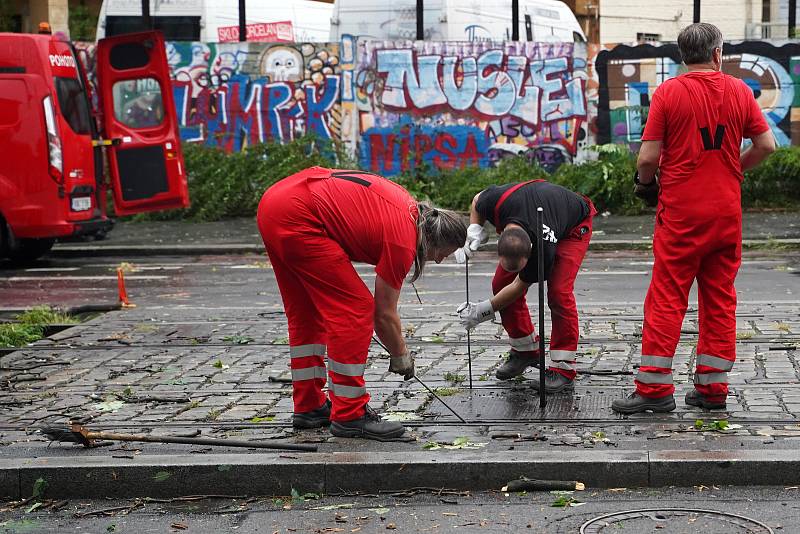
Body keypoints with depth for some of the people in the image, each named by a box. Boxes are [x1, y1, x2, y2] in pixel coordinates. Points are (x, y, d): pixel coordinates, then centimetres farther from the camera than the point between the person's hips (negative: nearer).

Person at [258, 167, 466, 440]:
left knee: (306, 313, 19)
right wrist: (400, 356, 16)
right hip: (297, 217, -11)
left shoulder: (408, 205, 17)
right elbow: (384, 313, 1)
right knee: (353, 309, -5)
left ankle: (308, 407, 26)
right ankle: (349, 415, -1)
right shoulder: (403, 241, -7)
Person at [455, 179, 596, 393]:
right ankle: (525, 351, 13)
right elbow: (478, 201, -9)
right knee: (501, 283, -4)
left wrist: (483, 311, -17)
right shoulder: (496, 201, -37)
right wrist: (474, 231, -24)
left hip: (573, 227, -6)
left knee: (558, 291, -24)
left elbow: (519, 286, -23)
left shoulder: (545, 251, -42)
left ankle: (563, 367, -15)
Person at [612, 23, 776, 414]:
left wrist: (645, 180, 11)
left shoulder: (668, 92, -6)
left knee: (667, 298, 1)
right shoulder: (739, 91, 3)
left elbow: (648, 157, -9)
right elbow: (766, 145, 4)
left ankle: (655, 388, 1)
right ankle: (712, 387, 14)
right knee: (720, 299, 10)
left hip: (680, 212, -3)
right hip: (727, 212, 3)